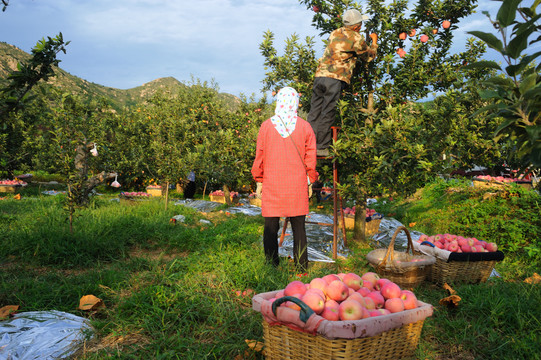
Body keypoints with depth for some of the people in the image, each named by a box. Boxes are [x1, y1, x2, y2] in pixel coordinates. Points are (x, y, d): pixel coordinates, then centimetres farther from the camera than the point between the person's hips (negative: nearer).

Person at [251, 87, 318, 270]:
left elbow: (260, 156, 2)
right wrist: (309, 182, 12)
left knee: (270, 227, 7)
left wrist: (259, 181, 10)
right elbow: (310, 158, 2)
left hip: (272, 185, -1)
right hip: (297, 186, 1)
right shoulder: (305, 127, 0)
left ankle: (272, 266, 10)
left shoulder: (266, 126, -1)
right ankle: (301, 266, 12)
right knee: (298, 227, 8)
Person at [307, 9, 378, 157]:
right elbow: (369, 56, 17)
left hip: (319, 75, 6)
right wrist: (374, 43, 37)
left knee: (314, 113, 7)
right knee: (327, 114, 0)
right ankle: (321, 147, 5)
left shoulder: (335, 33, 18)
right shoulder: (357, 39, 1)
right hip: (335, 79, -6)